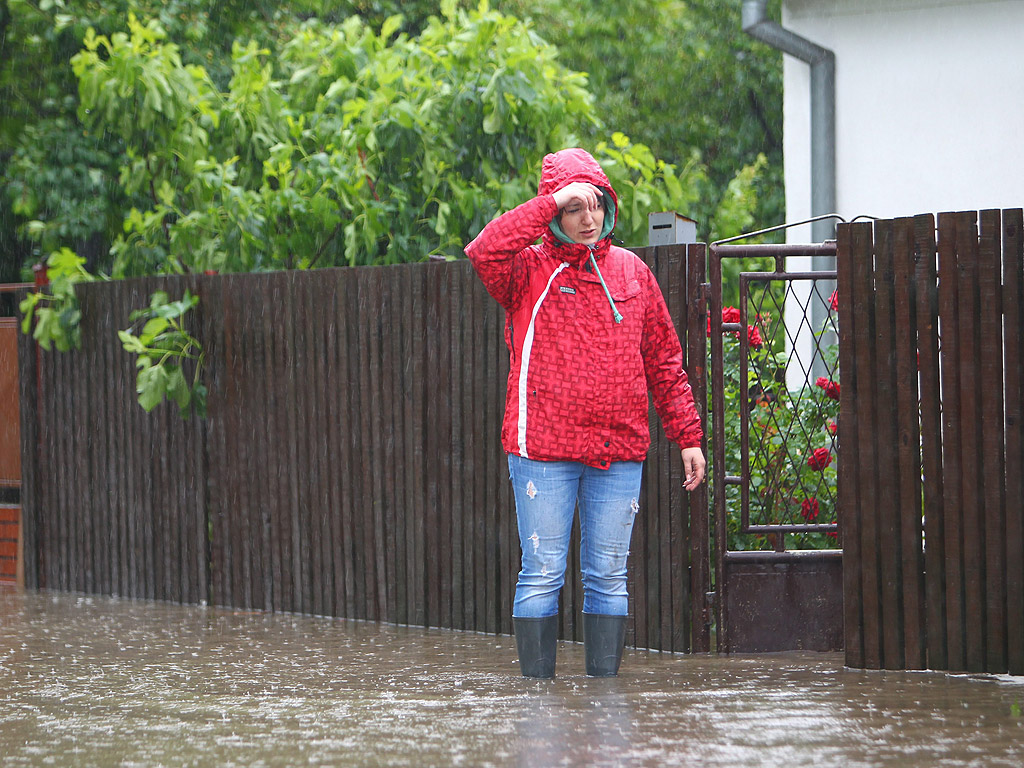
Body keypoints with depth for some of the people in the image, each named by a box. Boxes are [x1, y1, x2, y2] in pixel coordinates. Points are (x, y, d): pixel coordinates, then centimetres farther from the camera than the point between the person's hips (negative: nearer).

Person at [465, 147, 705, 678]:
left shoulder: (631, 271, 13)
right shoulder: (529, 269, 3)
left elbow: (664, 360, 16)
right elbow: (483, 253, -21)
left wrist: (687, 436, 11)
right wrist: (552, 201, -18)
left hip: (619, 452, 3)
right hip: (543, 448, -3)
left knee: (608, 576, 5)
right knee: (542, 574, -2)